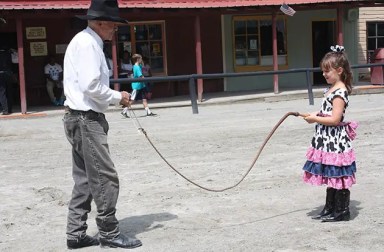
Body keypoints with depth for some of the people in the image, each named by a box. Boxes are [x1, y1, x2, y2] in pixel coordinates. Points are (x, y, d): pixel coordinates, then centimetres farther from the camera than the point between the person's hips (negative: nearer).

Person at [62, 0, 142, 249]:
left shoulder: (88, 42, 16)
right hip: (85, 119, -11)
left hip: (84, 118, 11)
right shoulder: (87, 42, -15)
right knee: (106, 177, -5)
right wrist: (118, 97, -10)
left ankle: (76, 233, 19)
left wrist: (113, 97, 5)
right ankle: (109, 234, 5)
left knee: (85, 179, 13)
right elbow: (91, 86, -23)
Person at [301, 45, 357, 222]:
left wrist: (315, 119, -15)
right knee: (330, 177, 17)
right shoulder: (331, 89, 12)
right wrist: (316, 115, 3)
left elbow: (335, 119, -24)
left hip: (335, 142, -10)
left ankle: (342, 211, 12)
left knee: (338, 178, 1)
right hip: (327, 141, 10)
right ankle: (330, 209, 27)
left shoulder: (339, 92, -18)